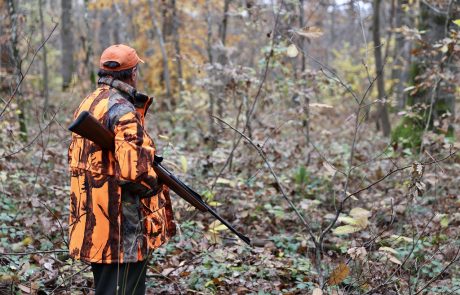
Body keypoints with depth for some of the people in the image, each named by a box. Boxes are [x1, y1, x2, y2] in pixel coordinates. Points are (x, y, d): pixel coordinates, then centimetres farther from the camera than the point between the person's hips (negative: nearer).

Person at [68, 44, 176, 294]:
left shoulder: (86, 105, 11)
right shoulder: (123, 111, -18)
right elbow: (134, 171, -26)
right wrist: (156, 183, -5)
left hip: (92, 222, 9)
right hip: (120, 227, -9)